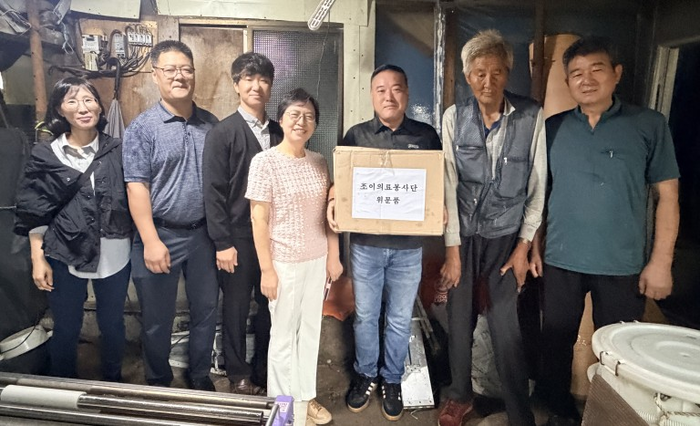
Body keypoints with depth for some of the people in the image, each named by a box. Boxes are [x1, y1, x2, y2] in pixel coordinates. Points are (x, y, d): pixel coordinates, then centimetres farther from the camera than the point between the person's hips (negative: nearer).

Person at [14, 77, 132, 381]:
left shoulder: (117, 151, 2)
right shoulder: (44, 156, 0)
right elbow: (34, 212, 2)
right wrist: (38, 259, -2)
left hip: (113, 254, 1)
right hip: (65, 257, 0)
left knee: (112, 324, 14)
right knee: (66, 328, 13)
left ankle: (113, 383, 37)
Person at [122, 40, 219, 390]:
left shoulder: (211, 124, 5)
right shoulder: (142, 127, -5)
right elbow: (136, 187, -10)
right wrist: (151, 241, -16)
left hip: (204, 234, 3)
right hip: (161, 235, -3)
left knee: (206, 310, 14)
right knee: (157, 318, 11)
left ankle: (199, 374, 36)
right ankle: (158, 383, 33)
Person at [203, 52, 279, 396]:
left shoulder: (278, 133, 7)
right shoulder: (221, 134, -6)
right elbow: (213, 192, -9)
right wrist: (223, 243, -12)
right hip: (238, 236, -4)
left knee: (270, 305, 13)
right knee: (236, 308, 10)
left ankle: (264, 369, 34)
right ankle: (238, 375, 30)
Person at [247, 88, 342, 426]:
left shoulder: (319, 162, 4)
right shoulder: (265, 161, -11)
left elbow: (328, 213, 9)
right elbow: (258, 220, -12)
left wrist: (334, 255, 6)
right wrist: (266, 270, -13)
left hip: (317, 259, 5)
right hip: (284, 262, -5)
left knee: (310, 330, 16)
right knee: (284, 334, 10)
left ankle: (306, 397, 34)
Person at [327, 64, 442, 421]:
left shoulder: (426, 135, 2)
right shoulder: (356, 135, 3)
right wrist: (333, 202, -14)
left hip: (408, 246, 0)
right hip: (365, 243, 0)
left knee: (400, 319, 14)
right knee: (365, 315, 14)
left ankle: (392, 380, 35)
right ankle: (365, 375, 36)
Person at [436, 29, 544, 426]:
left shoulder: (532, 116, -6)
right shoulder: (455, 117, -4)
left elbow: (538, 185, -2)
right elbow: (448, 184, -5)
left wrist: (524, 245, -3)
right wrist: (452, 248, -6)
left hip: (506, 237, -1)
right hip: (462, 234, 1)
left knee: (506, 328, -3)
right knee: (459, 320, 10)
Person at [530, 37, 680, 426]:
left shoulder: (649, 125, -2)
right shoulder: (553, 128, 3)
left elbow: (667, 194, -1)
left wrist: (661, 261, -6)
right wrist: (534, 245, 2)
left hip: (623, 265, -1)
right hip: (560, 261, 2)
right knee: (557, 341, 13)